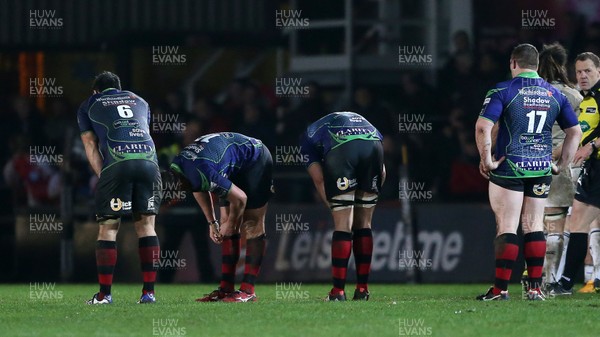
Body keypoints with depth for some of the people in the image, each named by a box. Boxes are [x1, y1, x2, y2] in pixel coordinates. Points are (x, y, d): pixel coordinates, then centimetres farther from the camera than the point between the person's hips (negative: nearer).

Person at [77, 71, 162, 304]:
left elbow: (90, 145, 16)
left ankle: (104, 294, 2)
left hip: (117, 163, -3)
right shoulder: (140, 101, 32)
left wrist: (102, 176, 10)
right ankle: (149, 291, 6)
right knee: (146, 225, 9)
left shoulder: (88, 106, 24)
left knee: (108, 228, 3)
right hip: (149, 160, 3)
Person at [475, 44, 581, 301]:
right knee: (534, 225, 10)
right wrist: (562, 164, 17)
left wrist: (486, 160, -8)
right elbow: (575, 131, 13)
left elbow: (482, 127, -17)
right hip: (541, 170, 4)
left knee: (507, 228, -2)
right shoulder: (554, 94, 8)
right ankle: (535, 287, 7)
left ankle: (500, 288, -3)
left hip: (509, 169, -4)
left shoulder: (503, 91, -7)